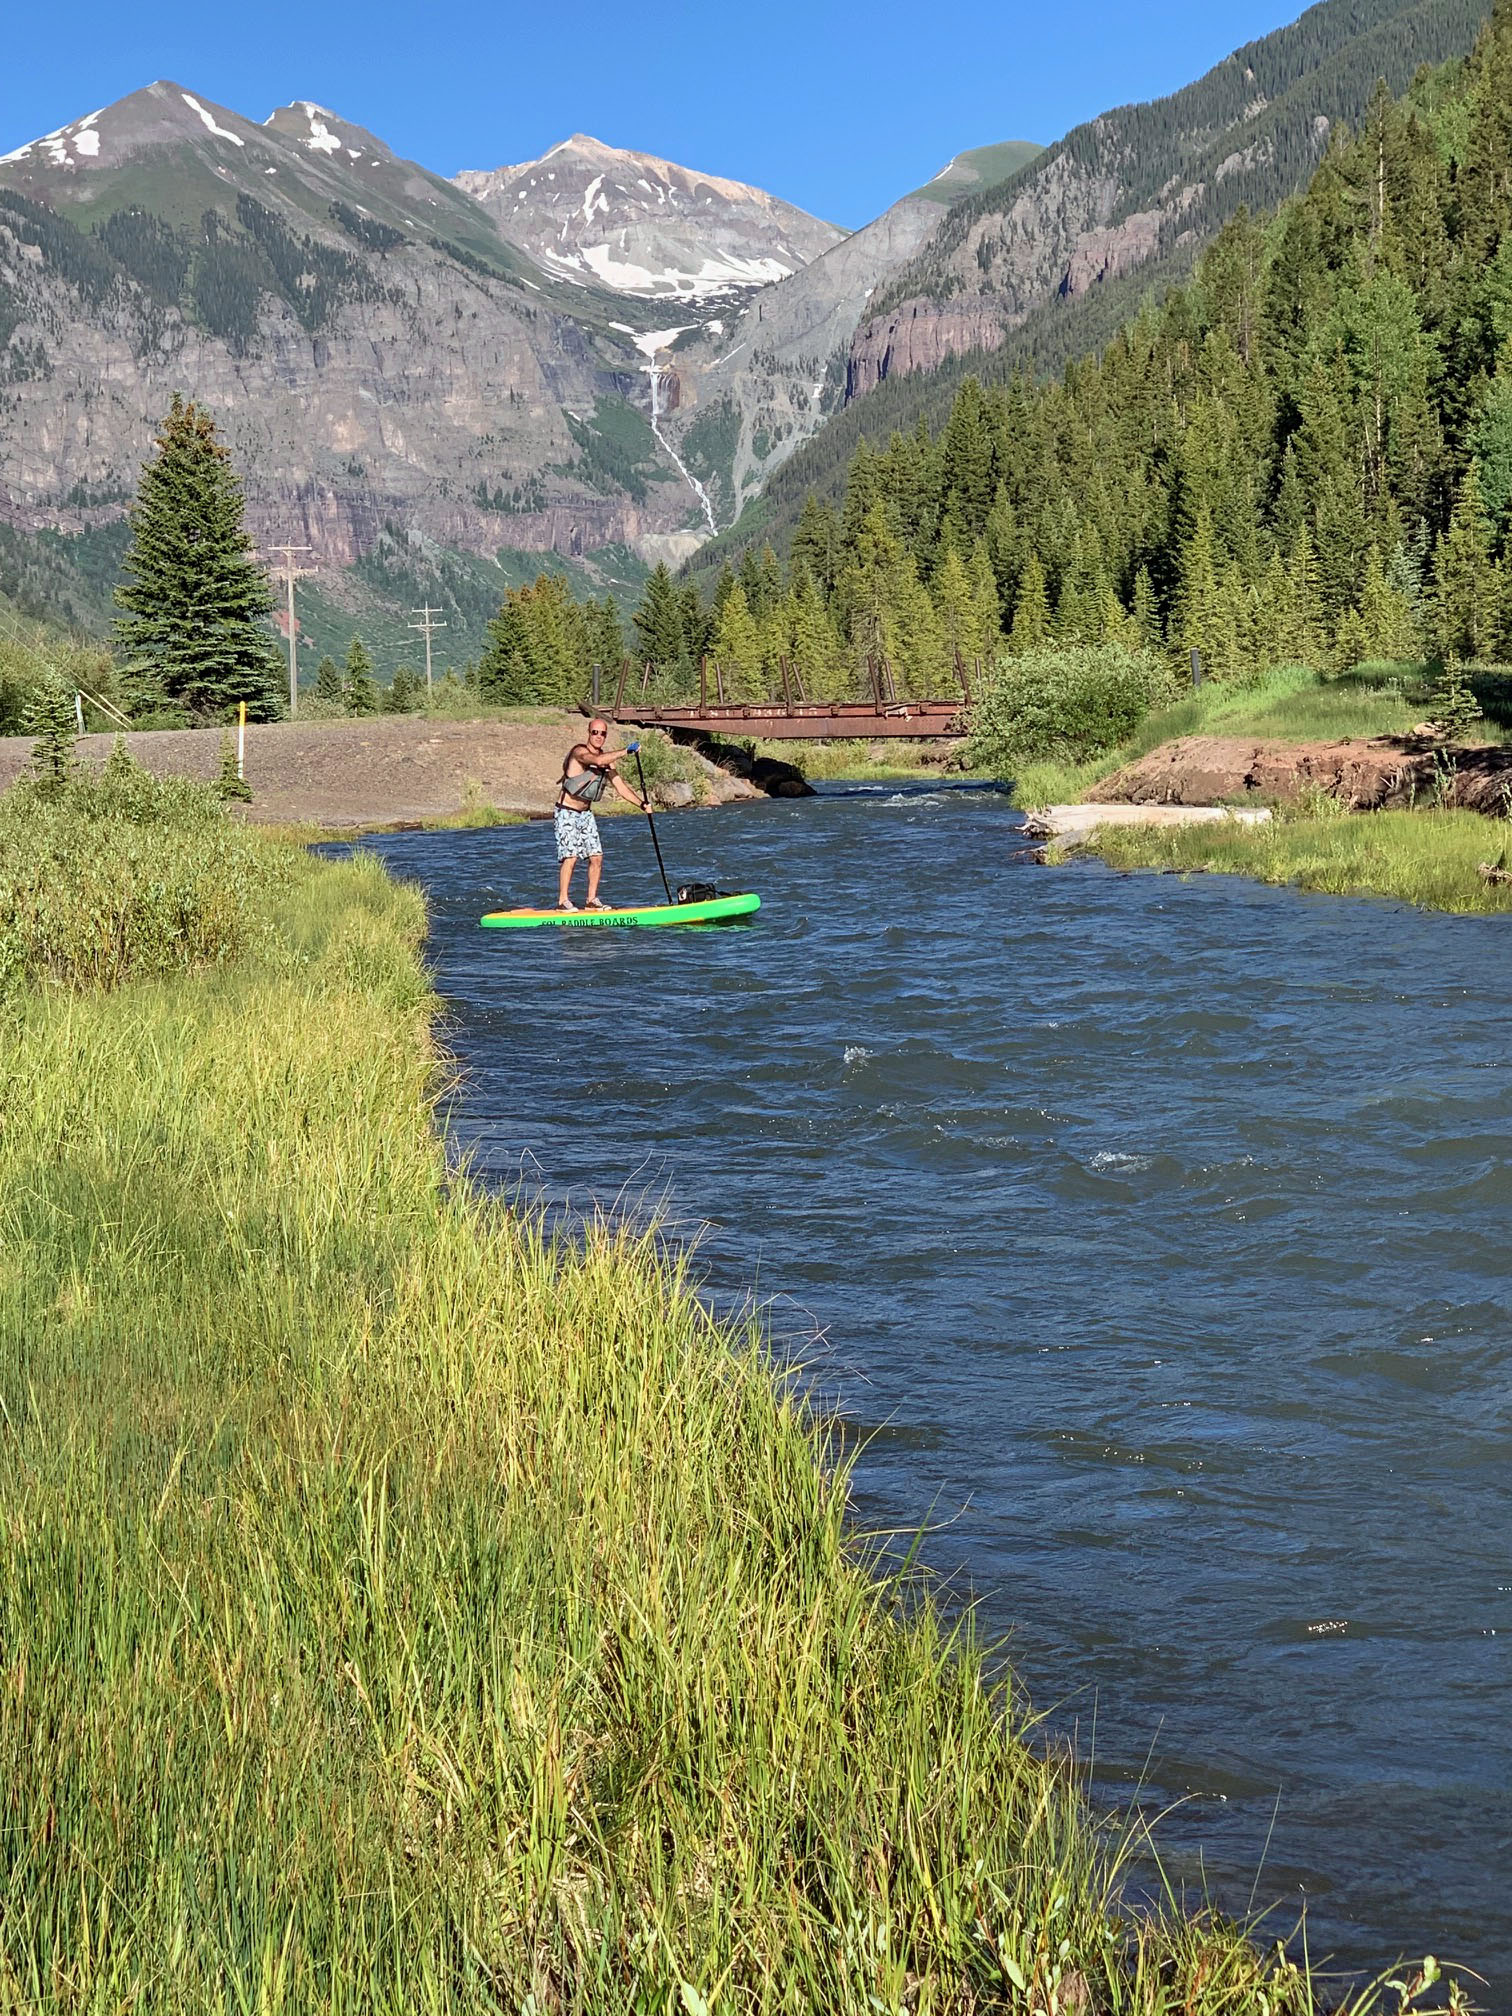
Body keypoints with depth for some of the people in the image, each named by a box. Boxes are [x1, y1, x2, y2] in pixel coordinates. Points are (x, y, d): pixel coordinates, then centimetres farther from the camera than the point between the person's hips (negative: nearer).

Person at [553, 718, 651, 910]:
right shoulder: (579, 751, -17)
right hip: (567, 813, -7)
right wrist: (626, 751, -34)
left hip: (586, 813, 8)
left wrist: (642, 803, -6)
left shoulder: (607, 757, 7)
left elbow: (620, 786, 5)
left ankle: (592, 899, 11)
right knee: (570, 856, -15)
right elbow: (597, 760, -38)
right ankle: (563, 901, -9)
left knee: (596, 857, 2)